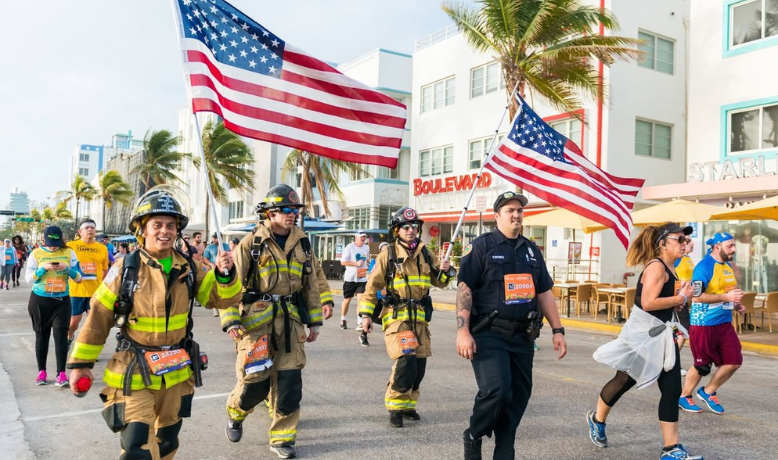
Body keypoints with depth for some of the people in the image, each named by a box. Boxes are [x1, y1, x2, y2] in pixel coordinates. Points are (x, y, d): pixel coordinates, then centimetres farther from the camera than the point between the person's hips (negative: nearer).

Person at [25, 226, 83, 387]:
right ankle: (41, 372, 20)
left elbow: (79, 278, -1)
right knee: (41, 336, 9)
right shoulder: (36, 253, -2)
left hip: (62, 301, 0)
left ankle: (61, 374, -7)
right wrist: (43, 268, -21)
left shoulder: (69, 253, 0)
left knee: (61, 336, -8)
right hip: (39, 301, 1)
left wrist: (67, 268, -19)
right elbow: (28, 278, -5)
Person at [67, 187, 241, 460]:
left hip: (176, 370, 4)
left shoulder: (189, 268, -3)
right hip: (134, 372, -4)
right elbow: (99, 318, -5)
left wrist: (225, 274, -22)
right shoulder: (125, 268, -12)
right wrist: (81, 362, -1)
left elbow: (222, 299, -2)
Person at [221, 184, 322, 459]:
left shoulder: (302, 243, 9)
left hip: (290, 319, 4)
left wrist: (314, 321, 14)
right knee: (255, 378, -1)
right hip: (256, 318, -3)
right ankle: (235, 413, 33)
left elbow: (311, 284, 14)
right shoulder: (251, 243, -4)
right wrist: (230, 320, -13)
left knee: (289, 380, 3)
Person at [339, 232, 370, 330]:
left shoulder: (366, 248, 9)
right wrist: (356, 264, -19)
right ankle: (343, 320, 28)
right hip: (350, 278, -3)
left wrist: (367, 265, 6)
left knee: (361, 299, -9)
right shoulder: (349, 247, -6)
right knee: (347, 300, 9)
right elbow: (343, 262, -10)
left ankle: (359, 323, -7)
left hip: (362, 278, 3)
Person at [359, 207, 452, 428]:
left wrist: (444, 271, -6)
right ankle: (395, 406, -1)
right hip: (396, 316, -5)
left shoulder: (426, 254, 9)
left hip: (420, 317, 5)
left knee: (419, 365, 8)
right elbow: (372, 286, -2)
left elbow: (439, 282, 16)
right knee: (406, 361, -19)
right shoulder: (388, 255, -4)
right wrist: (366, 314, -6)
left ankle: (407, 405, 26)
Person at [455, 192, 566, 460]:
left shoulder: (531, 250, 16)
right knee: (496, 391, -17)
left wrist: (557, 330, 11)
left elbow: (544, 293, 18)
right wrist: (463, 330, -18)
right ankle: (473, 437, 11)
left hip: (522, 337, 6)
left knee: (518, 397, 7)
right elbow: (464, 288, -9)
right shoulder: (481, 246, -2)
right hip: (489, 335, -6)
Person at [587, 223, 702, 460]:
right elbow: (648, 303, -28)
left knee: (672, 389, 6)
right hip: (642, 334, -8)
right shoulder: (656, 267, -18)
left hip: (662, 335, 9)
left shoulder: (670, 269, 10)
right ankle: (597, 419, 33)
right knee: (624, 381, 9)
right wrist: (682, 298, -17)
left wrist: (678, 302, 0)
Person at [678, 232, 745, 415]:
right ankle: (684, 397, 23)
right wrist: (726, 297, -26)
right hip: (704, 324, -8)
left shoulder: (727, 265, 10)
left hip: (725, 323, 8)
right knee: (702, 366, 3)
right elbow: (697, 296, -22)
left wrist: (736, 304, 8)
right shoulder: (704, 267, -17)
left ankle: (708, 392, 25)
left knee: (734, 361, 5)